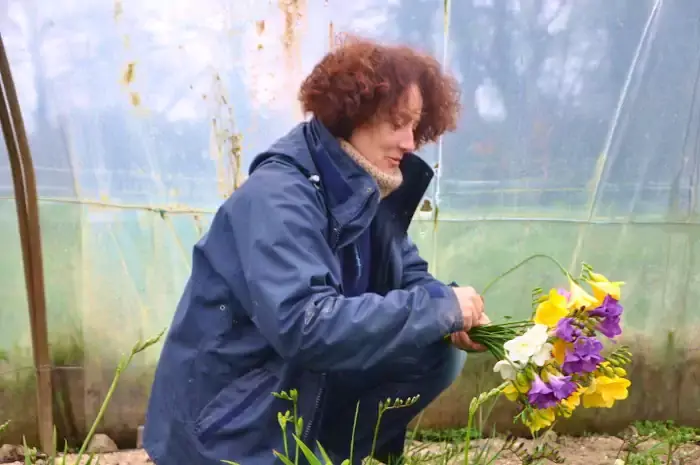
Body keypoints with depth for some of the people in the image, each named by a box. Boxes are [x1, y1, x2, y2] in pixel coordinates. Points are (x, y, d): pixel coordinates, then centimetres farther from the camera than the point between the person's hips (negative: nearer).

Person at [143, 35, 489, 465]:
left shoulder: (368, 192, 2)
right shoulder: (276, 199, -24)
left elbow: (410, 278, 10)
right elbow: (304, 325, -35)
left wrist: (453, 318, -14)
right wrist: (442, 307, -29)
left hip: (309, 389, 8)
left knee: (436, 353, -2)